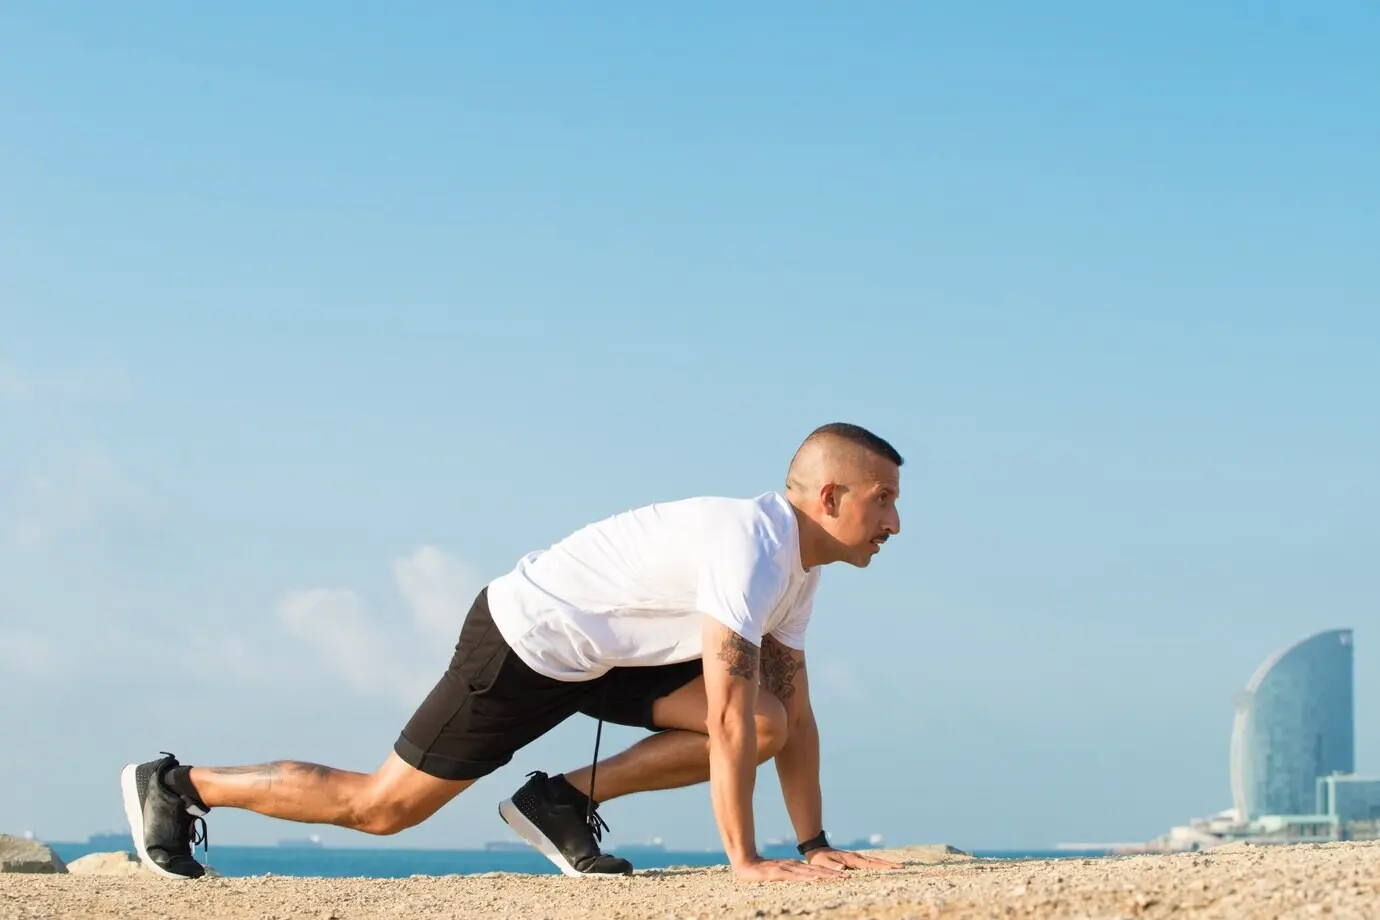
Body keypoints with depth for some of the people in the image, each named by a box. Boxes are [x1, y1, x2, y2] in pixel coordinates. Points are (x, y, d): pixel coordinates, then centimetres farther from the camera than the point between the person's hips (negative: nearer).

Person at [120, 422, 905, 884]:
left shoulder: (797, 560, 3)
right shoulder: (750, 547, -28)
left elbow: (792, 712, 9)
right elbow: (726, 719, -32)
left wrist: (814, 844, 4)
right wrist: (745, 861, -30)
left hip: (602, 653, 9)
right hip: (527, 639, -9)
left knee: (767, 723, -5)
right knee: (381, 807, -3)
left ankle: (565, 803, 4)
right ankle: (177, 786, 14)